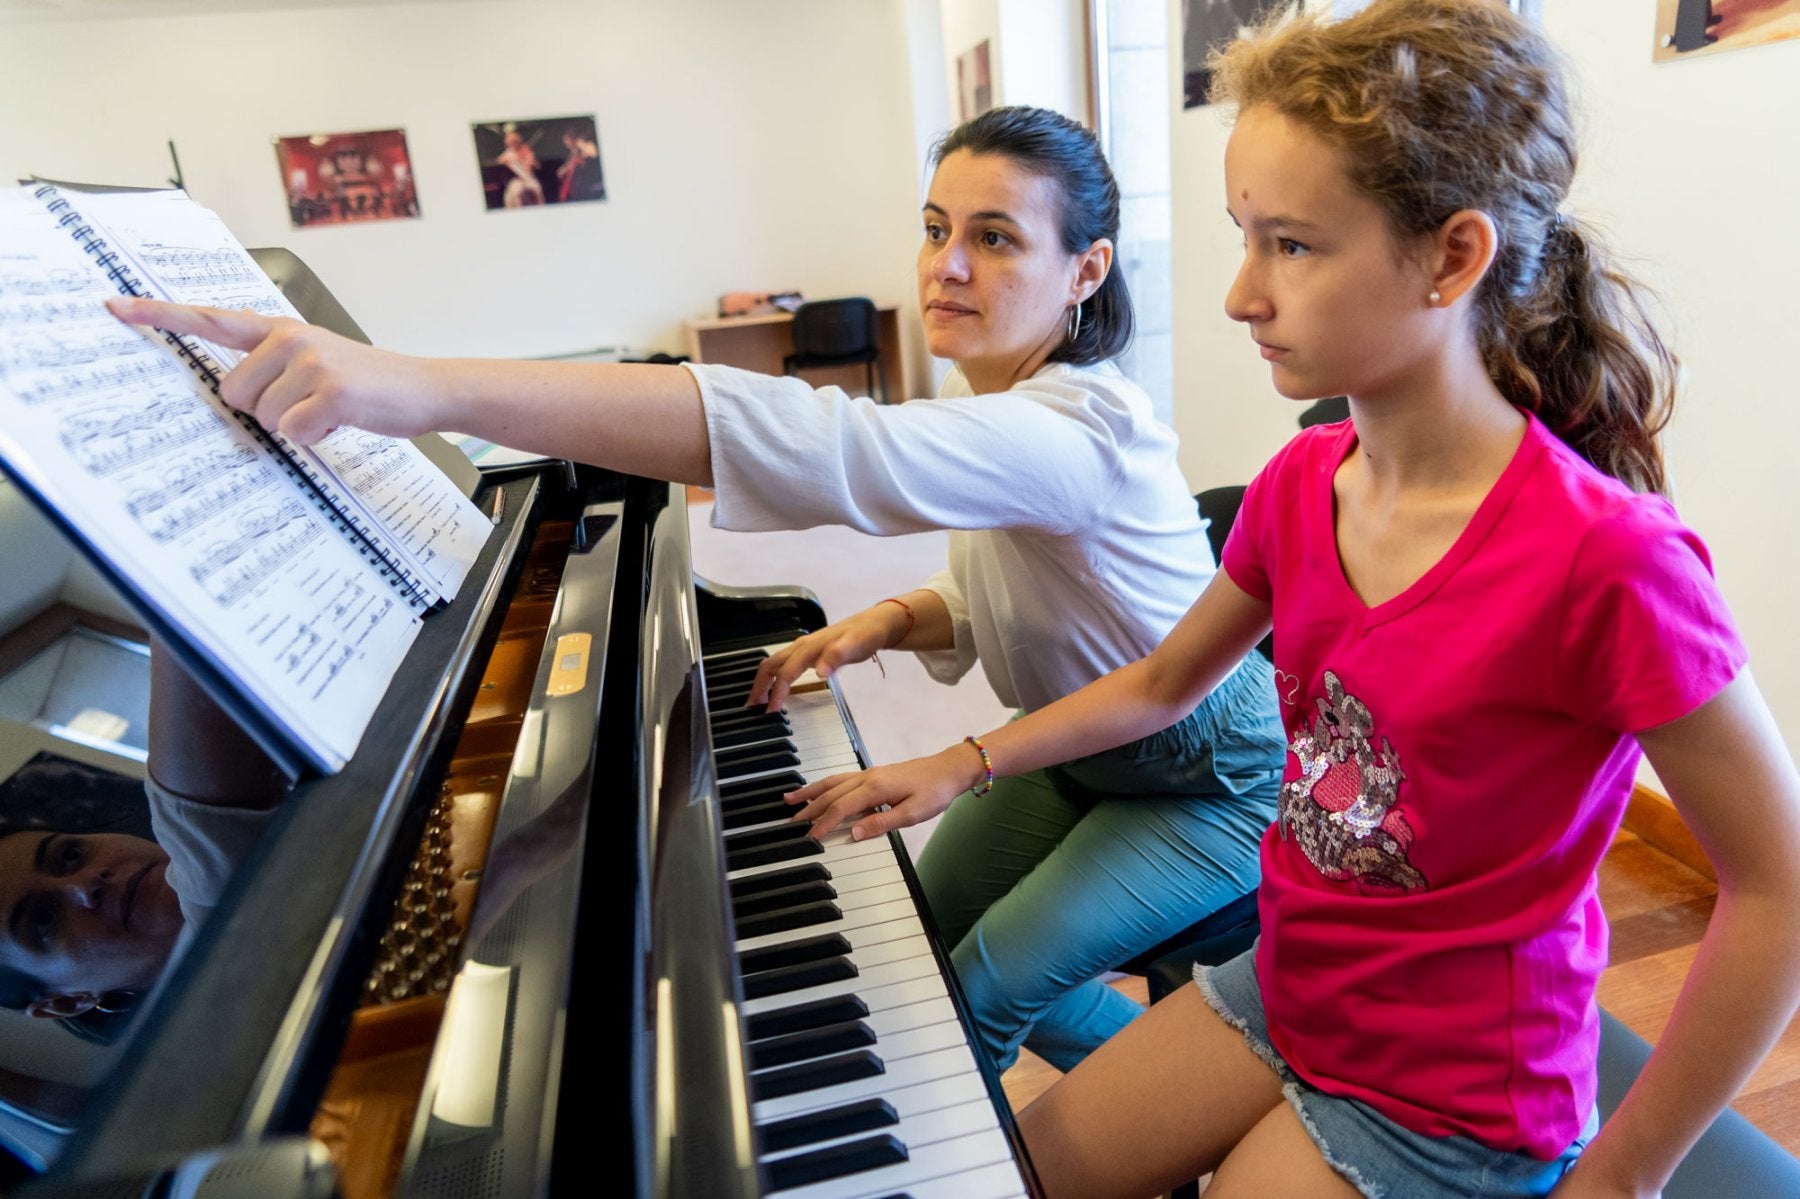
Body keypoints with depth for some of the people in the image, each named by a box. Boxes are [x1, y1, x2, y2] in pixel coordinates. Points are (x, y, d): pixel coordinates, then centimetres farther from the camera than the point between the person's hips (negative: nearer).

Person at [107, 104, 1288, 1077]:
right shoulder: (977, 405, -5)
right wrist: (889, 620, -17)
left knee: (991, 983, -12)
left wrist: (430, 386, -61)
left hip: (1209, 778, -7)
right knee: (928, 920, 6)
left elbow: (812, 447, -54)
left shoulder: (1079, 429, -37)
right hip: (1079, 751, 8)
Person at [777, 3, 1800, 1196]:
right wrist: (961, 765, 3)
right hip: (1284, 989, 6)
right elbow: (1164, 681, 7)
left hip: (1451, 1100, -5)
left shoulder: (1604, 559, -27)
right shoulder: (1301, 482, -8)